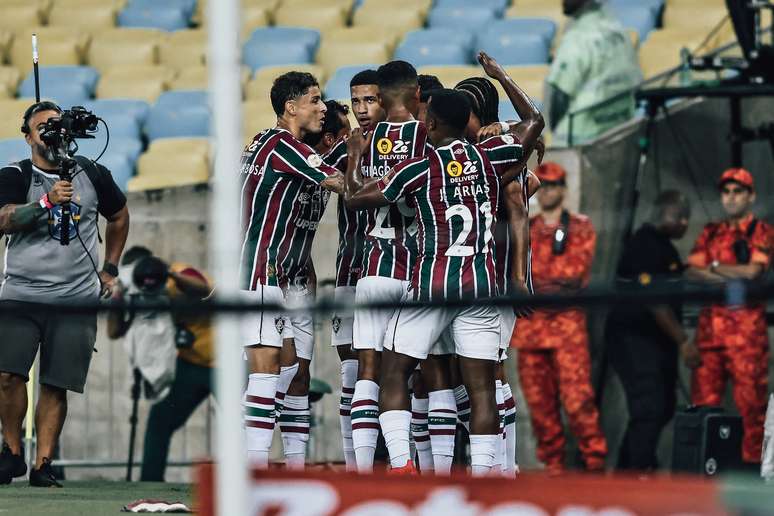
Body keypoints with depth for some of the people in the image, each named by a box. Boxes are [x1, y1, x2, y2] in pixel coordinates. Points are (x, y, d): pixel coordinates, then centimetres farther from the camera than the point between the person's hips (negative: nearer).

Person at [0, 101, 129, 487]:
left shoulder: (92, 175, 8)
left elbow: (119, 216, 26)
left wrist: (109, 270, 23)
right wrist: (47, 202, -32)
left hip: (76, 299, 1)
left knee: (56, 385, -5)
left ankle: (42, 466, 1)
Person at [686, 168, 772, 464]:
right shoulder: (710, 233, 19)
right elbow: (692, 273, 6)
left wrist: (714, 267, 0)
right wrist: (732, 277, -7)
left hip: (746, 323, -5)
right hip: (709, 321, 5)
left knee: (750, 398, -7)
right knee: (704, 397, 0)